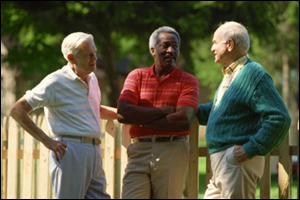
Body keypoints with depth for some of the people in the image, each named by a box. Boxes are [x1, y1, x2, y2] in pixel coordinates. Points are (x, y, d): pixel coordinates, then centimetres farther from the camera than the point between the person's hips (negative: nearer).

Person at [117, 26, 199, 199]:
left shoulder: (188, 81, 5)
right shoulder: (137, 76, 11)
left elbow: (184, 120, -10)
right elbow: (123, 113, -4)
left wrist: (140, 118, -6)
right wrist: (163, 110, -8)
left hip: (172, 152, -1)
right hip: (139, 151, 1)